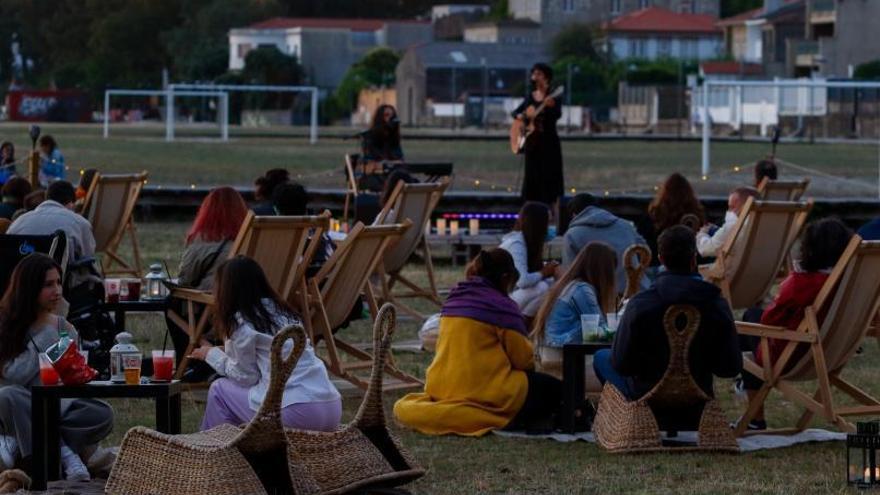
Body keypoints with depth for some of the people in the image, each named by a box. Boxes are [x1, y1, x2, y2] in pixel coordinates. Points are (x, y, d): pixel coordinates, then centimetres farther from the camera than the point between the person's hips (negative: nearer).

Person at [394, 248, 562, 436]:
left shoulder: (453, 300, 14)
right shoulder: (503, 306, -8)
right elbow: (523, 358, -3)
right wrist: (529, 365, 20)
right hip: (486, 391, -7)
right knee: (555, 390, 3)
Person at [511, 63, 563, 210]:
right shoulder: (530, 97, 11)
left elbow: (558, 115, -20)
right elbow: (515, 112, 19)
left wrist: (551, 106, -41)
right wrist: (520, 116, -4)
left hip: (549, 142, -6)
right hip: (532, 142, 6)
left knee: (550, 176, -8)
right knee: (532, 176, 7)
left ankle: (553, 213, -7)